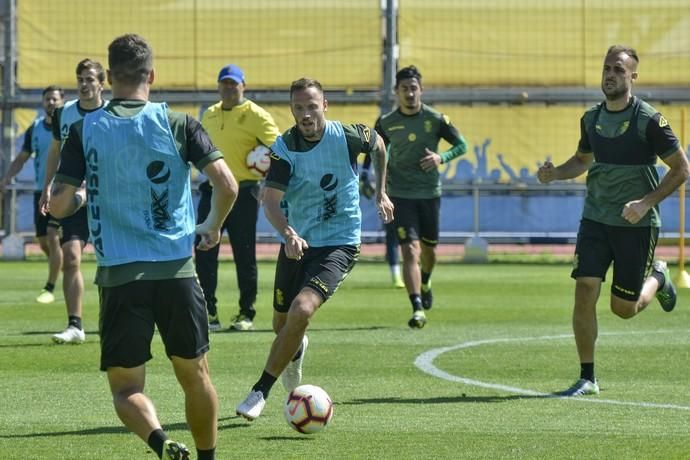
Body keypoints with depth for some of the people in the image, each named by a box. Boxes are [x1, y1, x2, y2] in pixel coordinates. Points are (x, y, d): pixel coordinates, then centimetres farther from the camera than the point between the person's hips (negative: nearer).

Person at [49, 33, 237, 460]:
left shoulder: (85, 130, 0)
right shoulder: (178, 124, -1)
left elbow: (59, 205, -3)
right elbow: (227, 185, -8)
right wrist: (213, 227, 11)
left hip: (118, 274, -1)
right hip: (176, 269, 1)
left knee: (125, 386, 5)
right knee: (195, 374, 19)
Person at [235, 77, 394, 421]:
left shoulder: (348, 136, -12)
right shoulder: (284, 148, -13)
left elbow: (378, 145, 12)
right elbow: (270, 200, -22)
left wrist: (381, 193, 17)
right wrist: (288, 234, -40)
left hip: (339, 244, -3)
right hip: (296, 243, 3)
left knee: (302, 310, -24)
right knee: (281, 323, 14)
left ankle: (260, 393, -15)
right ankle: (296, 349, 55)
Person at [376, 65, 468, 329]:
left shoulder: (435, 119, -4)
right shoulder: (386, 123, -2)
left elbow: (462, 145, 3)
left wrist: (442, 157, -16)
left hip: (430, 193, 1)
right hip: (401, 195, -1)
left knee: (429, 249, 15)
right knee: (410, 250, -15)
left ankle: (425, 282, 51)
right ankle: (418, 309, -22)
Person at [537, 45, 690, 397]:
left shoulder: (648, 120, -13)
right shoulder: (592, 118, 4)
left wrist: (646, 202, -19)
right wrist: (555, 173, 1)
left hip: (637, 224, -4)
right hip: (595, 219, 4)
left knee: (623, 308, 4)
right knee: (584, 293, -11)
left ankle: (657, 278, 38)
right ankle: (587, 378, -2)